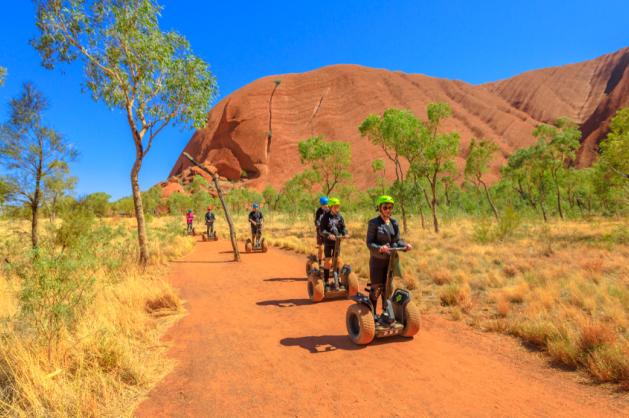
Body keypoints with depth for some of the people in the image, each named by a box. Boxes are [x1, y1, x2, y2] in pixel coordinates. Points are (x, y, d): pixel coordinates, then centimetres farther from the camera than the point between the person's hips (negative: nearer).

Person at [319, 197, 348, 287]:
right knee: (328, 261, -3)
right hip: (328, 242, -3)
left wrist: (345, 233, -16)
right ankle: (326, 280, 6)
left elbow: (343, 227, 5)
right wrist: (329, 235, -28)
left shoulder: (340, 216, 3)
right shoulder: (325, 217, -9)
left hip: (337, 241, 3)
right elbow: (321, 229, -12)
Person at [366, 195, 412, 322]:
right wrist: (379, 248, -30)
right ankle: (372, 313, 14)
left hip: (391, 259, 5)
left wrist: (404, 245, -12)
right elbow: (369, 243, -13)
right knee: (376, 287, 0)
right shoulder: (374, 223, -9)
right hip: (377, 260, -5)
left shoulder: (394, 223, 8)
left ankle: (386, 312, 25)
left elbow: (398, 240, 9)